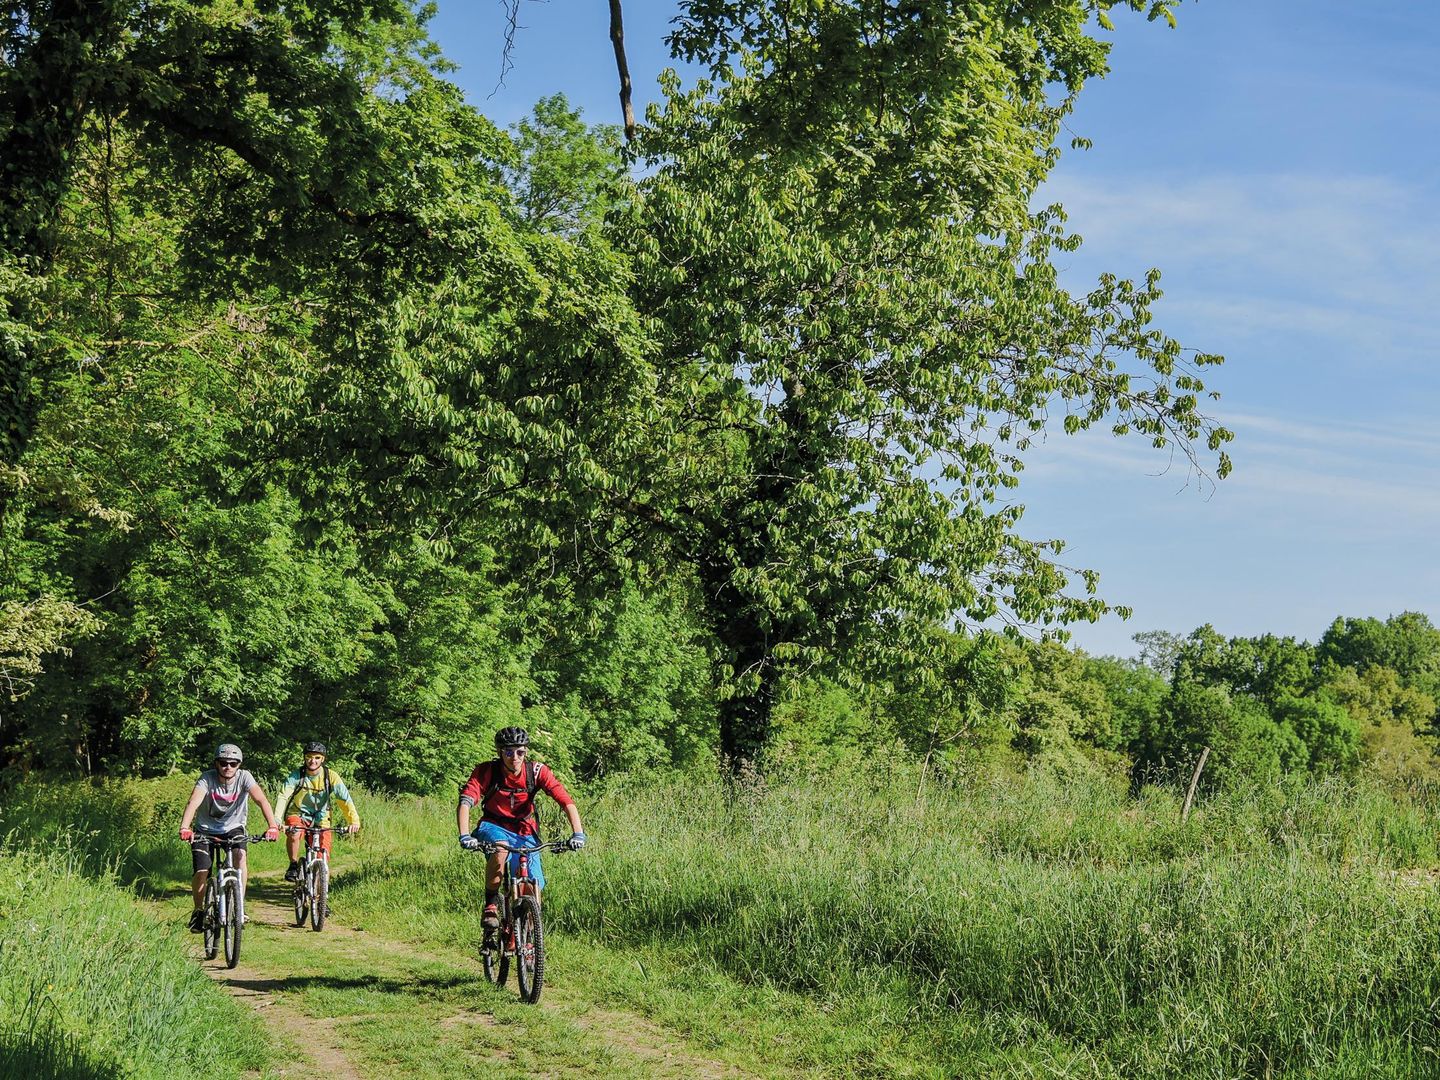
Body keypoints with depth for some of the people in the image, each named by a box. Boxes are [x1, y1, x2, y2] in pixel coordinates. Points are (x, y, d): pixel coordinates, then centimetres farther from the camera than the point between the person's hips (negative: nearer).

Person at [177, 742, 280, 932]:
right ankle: (198, 910, 12)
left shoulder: (244, 777, -19)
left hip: (233, 828, 0)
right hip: (206, 830, 0)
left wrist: (272, 826, -48)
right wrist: (184, 828, -53)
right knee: (201, 873, -15)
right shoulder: (207, 778, -21)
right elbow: (193, 802, -35)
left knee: (240, 856, -29)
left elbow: (261, 800, -32)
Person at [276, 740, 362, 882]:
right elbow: (283, 797, -28)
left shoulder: (331, 776, -15)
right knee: (294, 834, -33)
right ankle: (294, 866, -9)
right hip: (298, 814, -1)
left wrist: (354, 821, -36)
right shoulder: (296, 776, -17)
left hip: (320, 818, 1)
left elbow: (345, 799, -20)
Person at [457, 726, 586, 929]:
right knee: (501, 847, -37)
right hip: (493, 827, -2)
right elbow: (465, 804, -29)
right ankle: (491, 905, -19)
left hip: (524, 832, 2)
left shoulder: (537, 771, -16)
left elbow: (567, 802, -21)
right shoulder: (486, 771, -19)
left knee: (535, 886, -12)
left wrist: (577, 834, -35)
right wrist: (465, 836, -45)